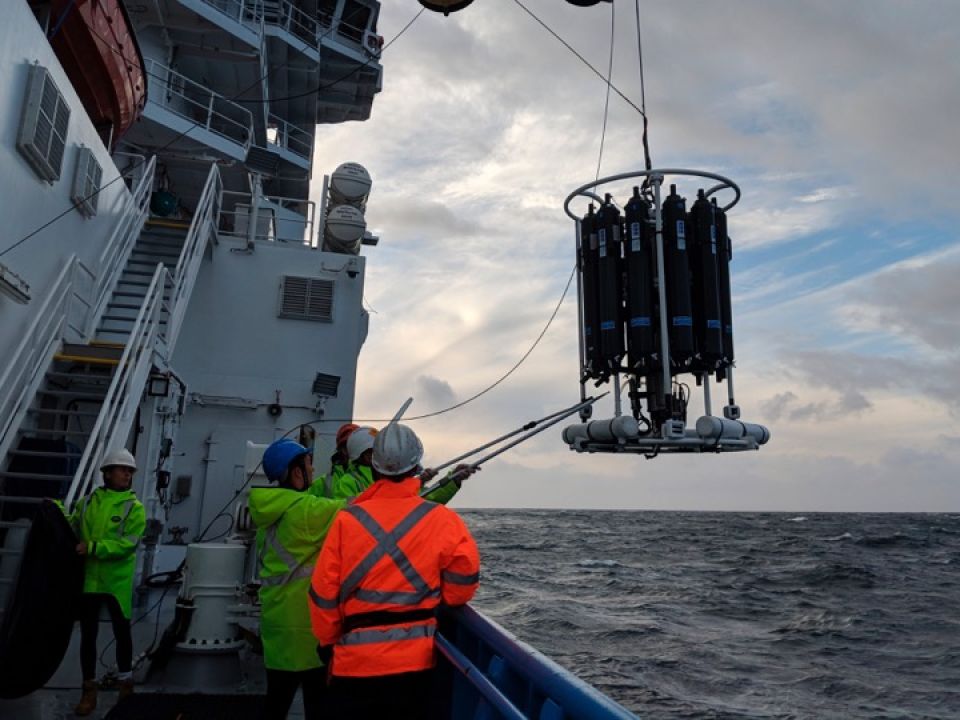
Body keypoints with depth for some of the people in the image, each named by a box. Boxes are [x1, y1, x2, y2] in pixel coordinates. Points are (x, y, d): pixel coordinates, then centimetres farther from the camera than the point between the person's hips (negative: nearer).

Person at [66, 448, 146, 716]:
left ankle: (125, 683, 30)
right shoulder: (87, 502, 3)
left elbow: (127, 543, -17)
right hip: (88, 579, 2)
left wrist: (92, 547, -23)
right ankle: (89, 690, 25)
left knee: (122, 633, 12)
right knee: (88, 635, 11)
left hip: (117, 582, -2)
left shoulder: (134, 508, -7)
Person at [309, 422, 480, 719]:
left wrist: (329, 642, 12)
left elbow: (324, 592, -3)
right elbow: (463, 580, -8)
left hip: (354, 662, 0)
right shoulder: (443, 520, -7)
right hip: (415, 661, 1)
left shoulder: (347, 519, -6)